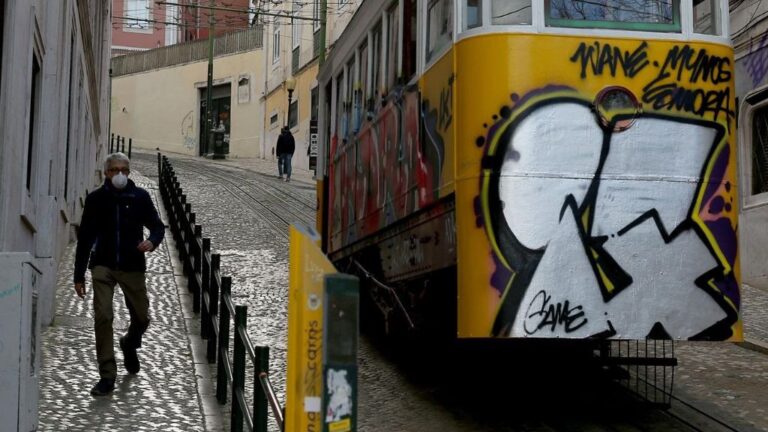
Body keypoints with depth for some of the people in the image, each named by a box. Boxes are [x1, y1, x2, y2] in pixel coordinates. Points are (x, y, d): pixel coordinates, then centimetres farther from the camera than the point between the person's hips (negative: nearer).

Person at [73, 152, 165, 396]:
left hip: (132, 266, 1)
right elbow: (85, 238, 5)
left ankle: (130, 344, 43)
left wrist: (152, 241, -18)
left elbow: (157, 226, 7)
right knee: (102, 317, -12)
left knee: (142, 318, 7)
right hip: (103, 267, -1)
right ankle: (107, 376, -4)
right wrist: (79, 276, 4)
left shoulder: (140, 197, 1)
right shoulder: (96, 199, 1)